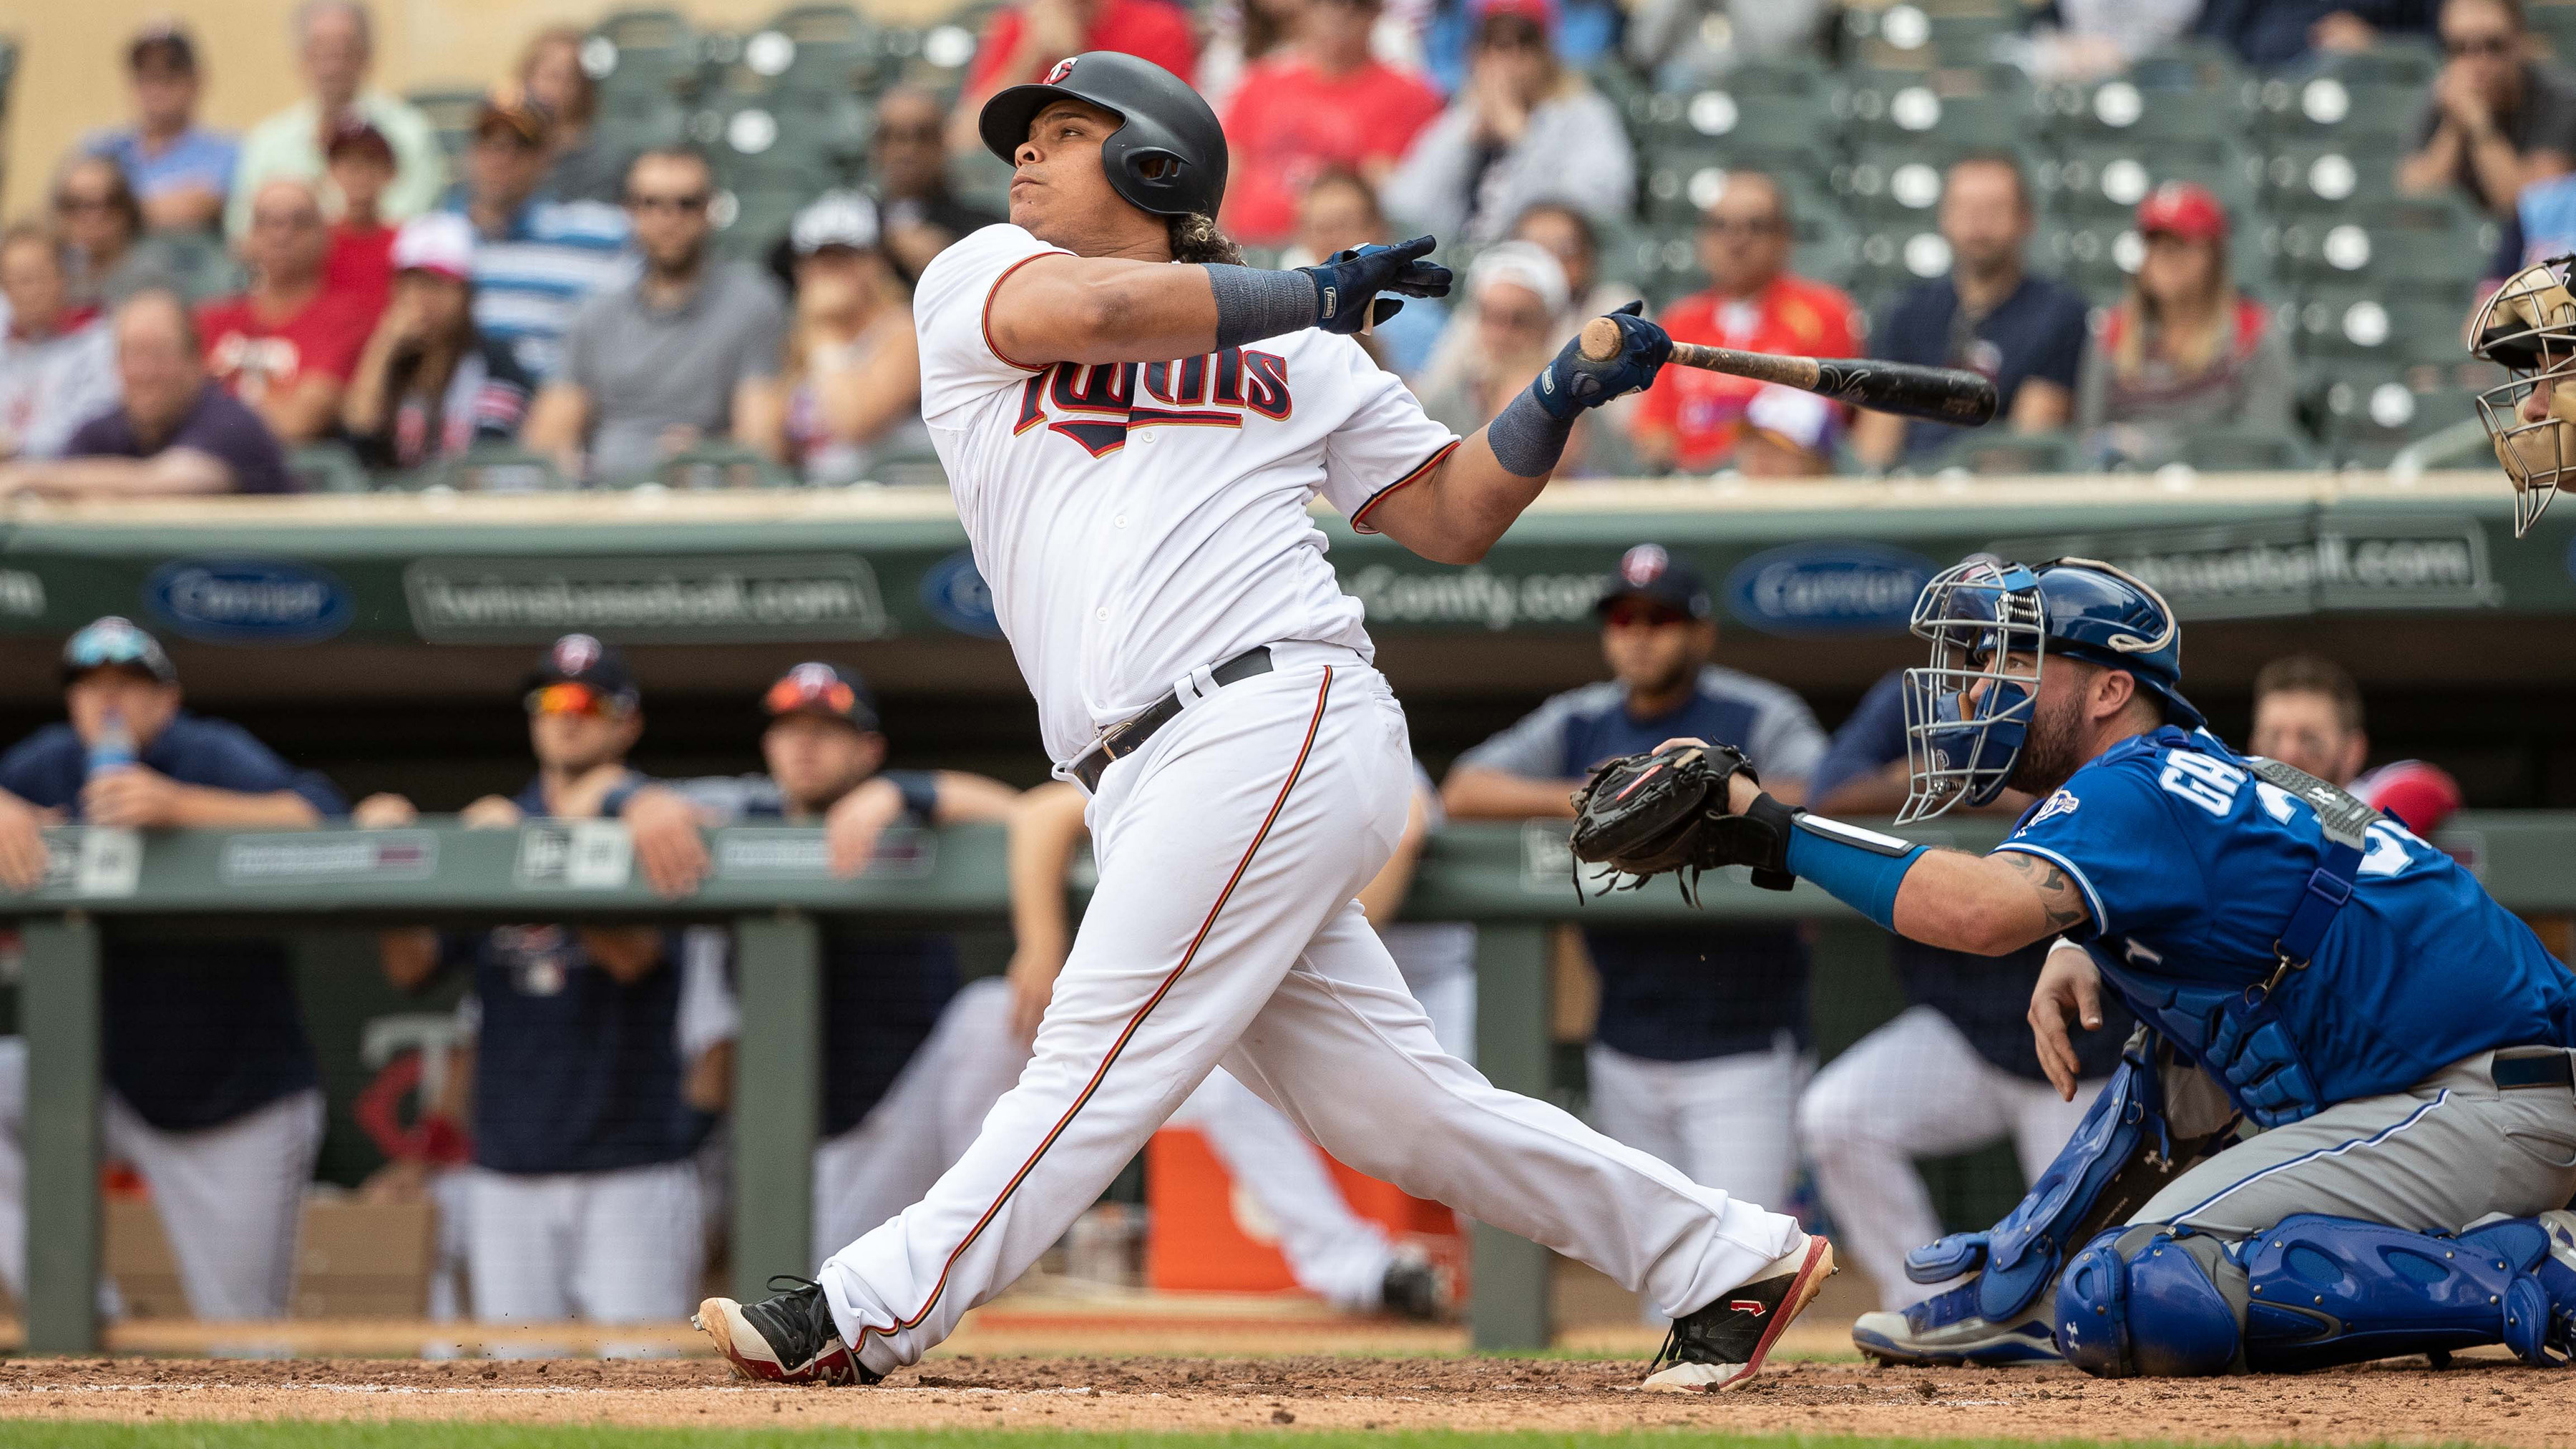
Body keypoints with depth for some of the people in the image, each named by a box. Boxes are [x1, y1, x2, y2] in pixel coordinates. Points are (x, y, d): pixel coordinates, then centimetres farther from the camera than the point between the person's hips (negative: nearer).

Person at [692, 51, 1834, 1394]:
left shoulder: (1296, 352, 15)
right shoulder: (979, 281, 17)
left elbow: (1452, 516, 19)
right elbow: (1086, 310, -6)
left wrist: (1559, 399, 4)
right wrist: (1312, 292, 0)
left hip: (1274, 718, -3)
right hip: (1151, 779, 4)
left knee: (1102, 1052, -13)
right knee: (1389, 1104, 2)